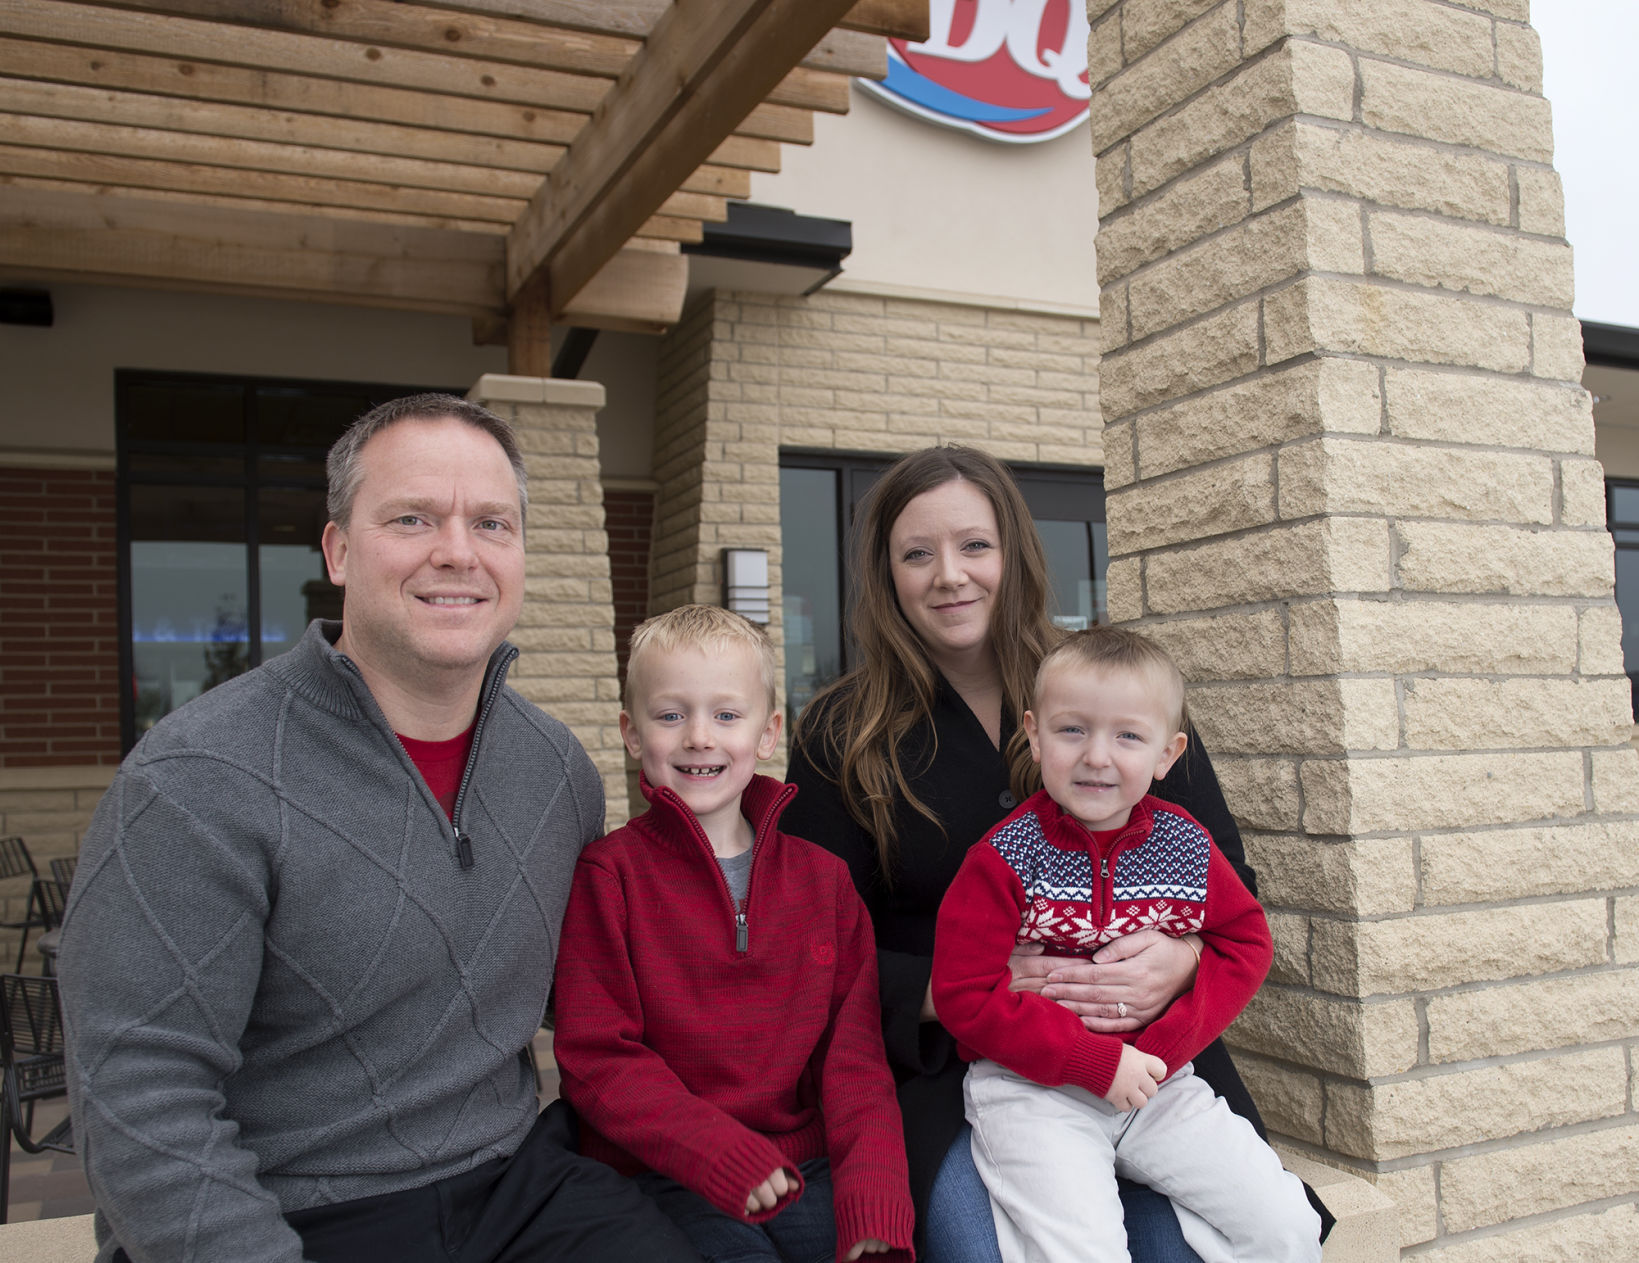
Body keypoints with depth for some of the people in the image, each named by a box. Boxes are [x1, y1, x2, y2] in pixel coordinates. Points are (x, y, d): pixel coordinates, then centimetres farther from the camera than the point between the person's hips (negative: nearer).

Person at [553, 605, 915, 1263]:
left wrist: (874, 1198, -10)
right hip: (663, 1177, -3)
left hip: (807, 1164, 3)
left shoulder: (823, 879, 9)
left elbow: (855, 1053, 5)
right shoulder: (608, 875, -2)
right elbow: (595, 1058, -6)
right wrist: (724, 1157, -16)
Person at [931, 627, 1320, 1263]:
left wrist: (1170, 1039, -8)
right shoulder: (1003, 859, -12)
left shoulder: (1187, 848, 0)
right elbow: (965, 995, -13)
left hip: (1157, 1081, 4)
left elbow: (1245, 941, 9)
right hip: (1031, 1089, -4)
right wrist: (1097, 1061, -18)